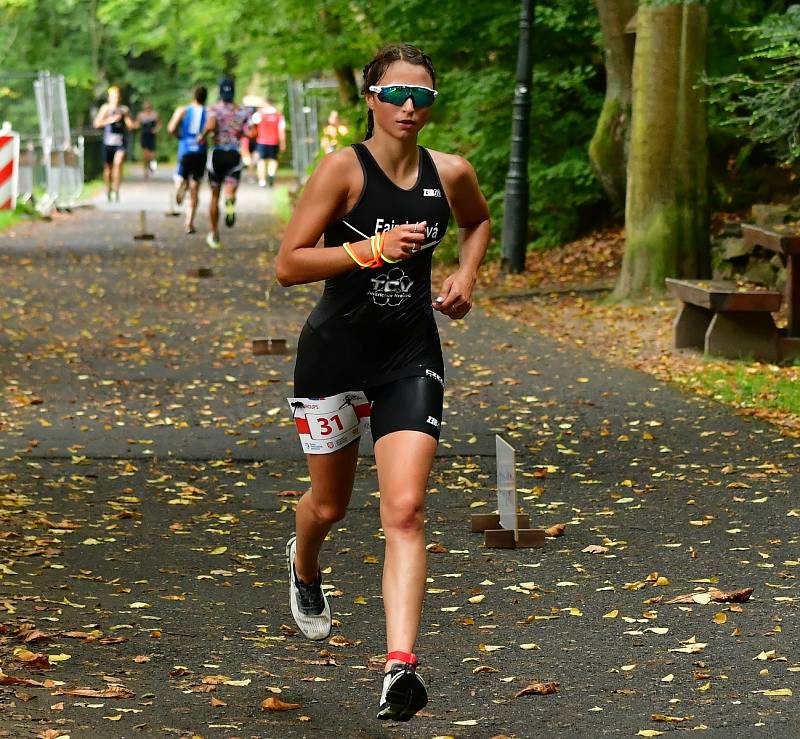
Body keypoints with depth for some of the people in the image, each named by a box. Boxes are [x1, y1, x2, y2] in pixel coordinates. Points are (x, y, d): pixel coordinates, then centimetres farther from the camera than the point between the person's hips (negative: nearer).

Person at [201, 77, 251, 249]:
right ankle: (230, 202, -44)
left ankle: (214, 235, 22)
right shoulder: (242, 111, 4)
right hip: (234, 155, 1)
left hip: (217, 154, -1)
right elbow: (250, 133, -4)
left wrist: (203, 136, -4)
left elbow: (210, 126, -24)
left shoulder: (214, 109, -5)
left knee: (215, 196, 15)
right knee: (230, 192, -4)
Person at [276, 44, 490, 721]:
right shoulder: (344, 168, -12)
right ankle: (304, 568, 53)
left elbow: (479, 221, 24)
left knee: (405, 512, -14)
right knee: (330, 504, 16)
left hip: (411, 358, 2)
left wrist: (466, 275, 6)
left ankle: (400, 667, -20)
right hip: (336, 351, -1)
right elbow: (288, 265, -15)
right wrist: (373, 248, -24)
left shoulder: (451, 174, 0)